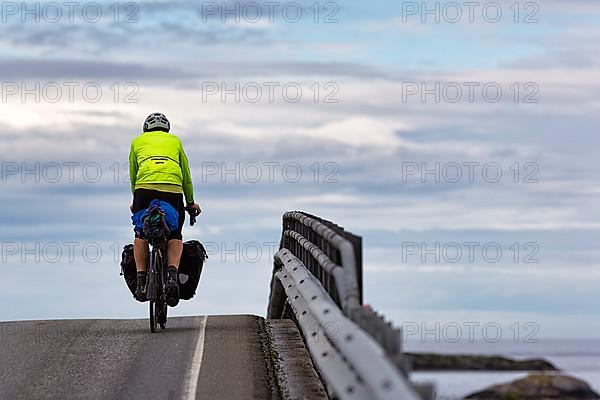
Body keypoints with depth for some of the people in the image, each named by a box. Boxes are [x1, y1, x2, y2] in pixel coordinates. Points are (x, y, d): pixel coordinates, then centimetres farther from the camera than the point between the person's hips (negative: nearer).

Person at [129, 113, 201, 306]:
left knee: (141, 234, 18)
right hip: (173, 189, 0)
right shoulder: (174, 140, 28)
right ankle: (172, 275, -10)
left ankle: (141, 281, 6)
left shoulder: (138, 141, 27)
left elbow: (133, 176, 29)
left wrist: (135, 202, 42)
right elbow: (186, 175, 31)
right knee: (175, 236, 14)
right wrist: (191, 202, 41)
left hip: (145, 187, 0)